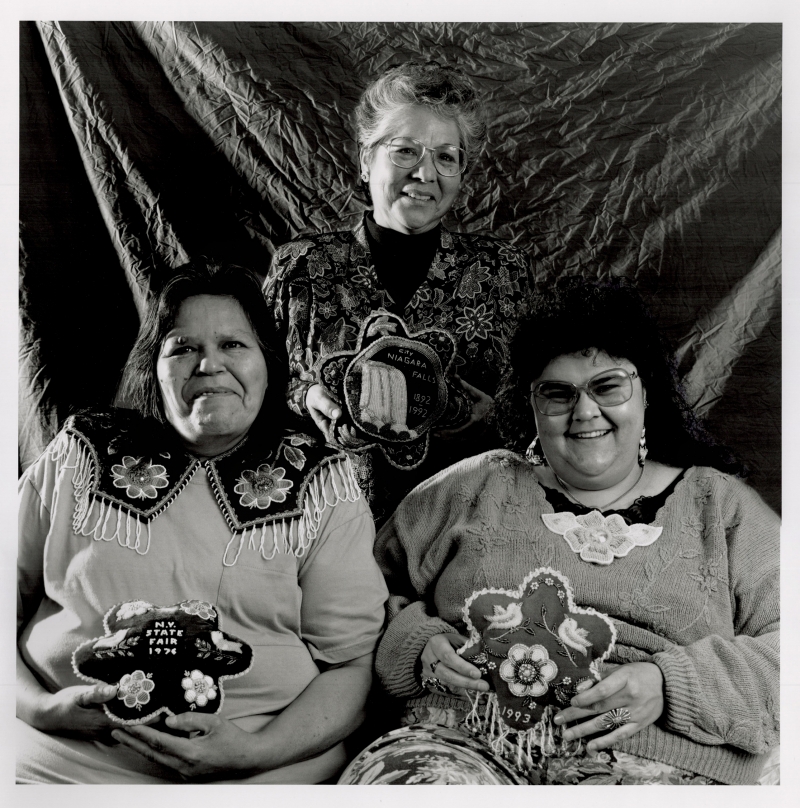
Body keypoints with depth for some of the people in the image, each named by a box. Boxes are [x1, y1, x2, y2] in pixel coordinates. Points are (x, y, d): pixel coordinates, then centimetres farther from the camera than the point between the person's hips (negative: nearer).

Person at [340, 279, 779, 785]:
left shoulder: (719, 504, 12)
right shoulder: (471, 488, 14)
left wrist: (669, 685, -11)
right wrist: (421, 643, -7)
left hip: (646, 760, 0)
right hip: (461, 739, 0)